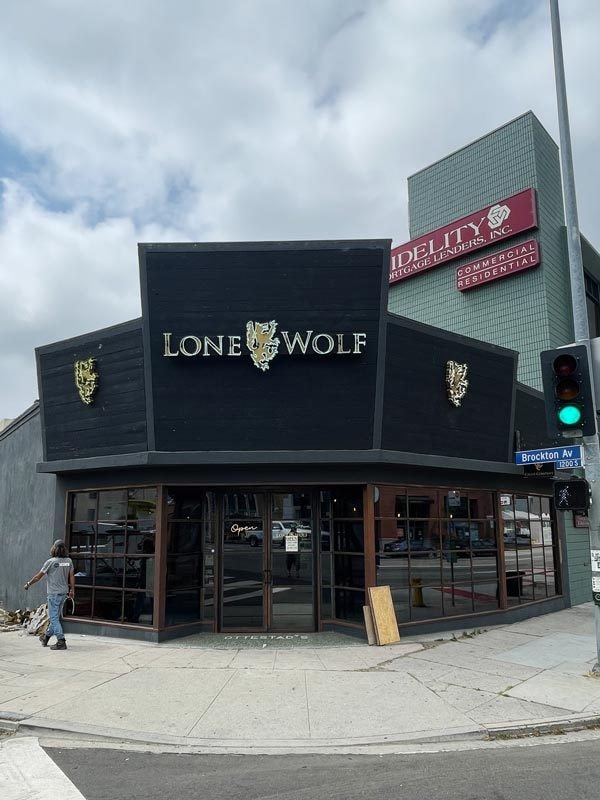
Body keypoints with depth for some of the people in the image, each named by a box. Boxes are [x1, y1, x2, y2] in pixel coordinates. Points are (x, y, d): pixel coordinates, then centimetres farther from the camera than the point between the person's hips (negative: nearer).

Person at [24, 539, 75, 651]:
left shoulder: (51, 562, -14)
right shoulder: (69, 561, 2)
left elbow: (38, 576, -5)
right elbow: (72, 576, 7)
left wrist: (28, 584, 10)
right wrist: (72, 590, 16)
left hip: (54, 593, -6)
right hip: (64, 593, 6)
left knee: (54, 618, -2)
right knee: (55, 616, 18)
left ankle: (61, 641, -7)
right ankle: (46, 636, 34)